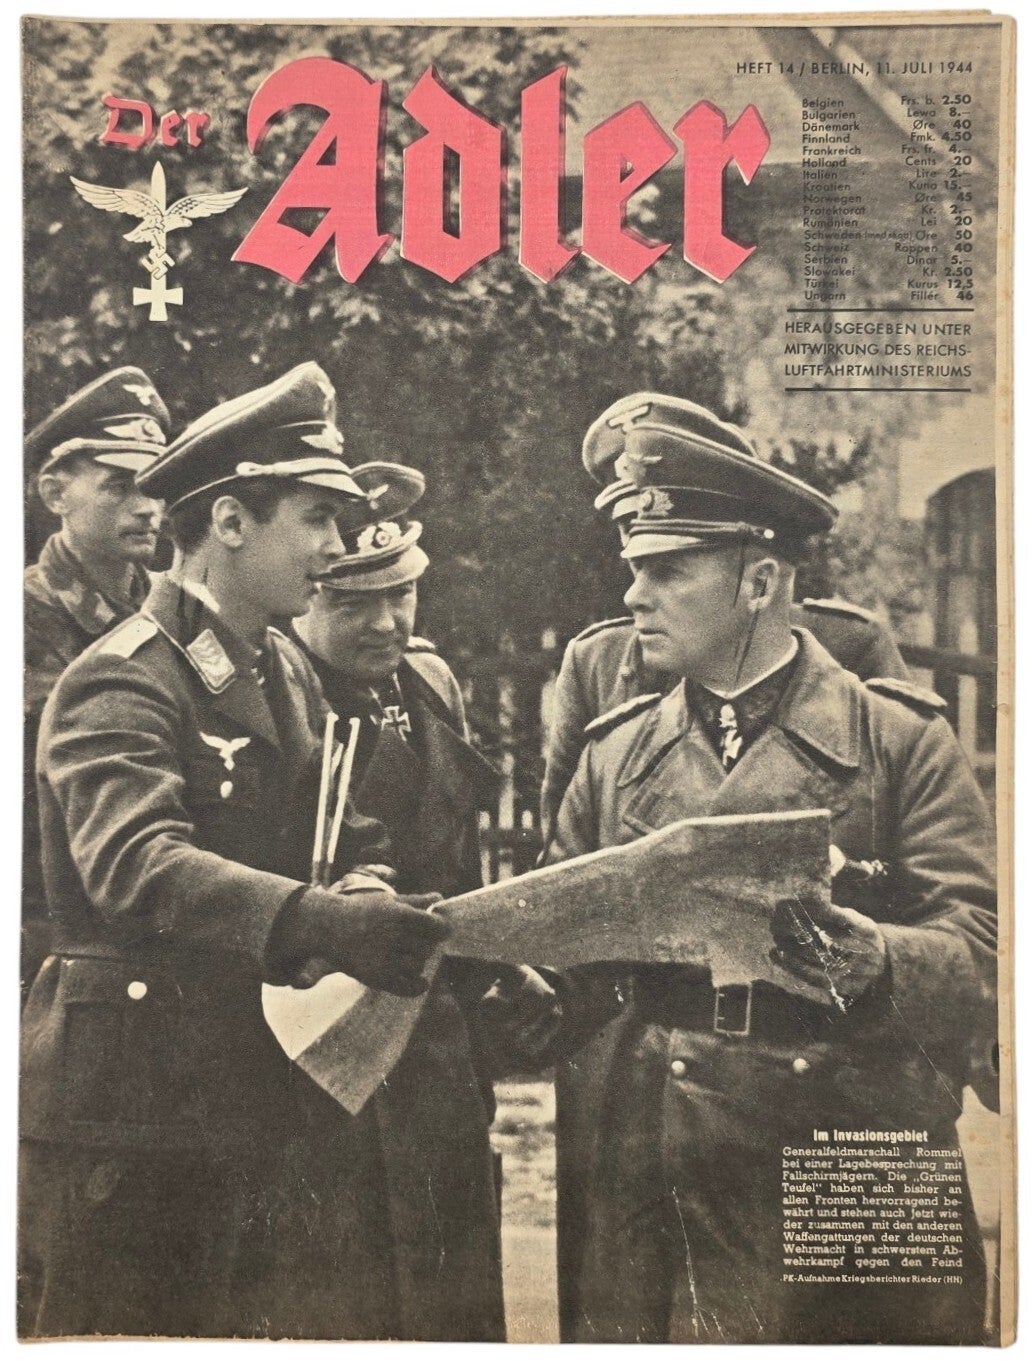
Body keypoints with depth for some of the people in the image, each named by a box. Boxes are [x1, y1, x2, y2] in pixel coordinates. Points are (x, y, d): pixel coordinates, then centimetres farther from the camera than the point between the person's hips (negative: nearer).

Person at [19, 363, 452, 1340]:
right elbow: (135, 864, -32)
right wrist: (320, 919, -44)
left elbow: (338, 838, 11)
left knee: (349, 1324, 14)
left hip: (270, 1092, 8)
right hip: (136, 1111, -7)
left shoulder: (288, 673, 11)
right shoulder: (121, 683, -16)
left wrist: (367, 890, -11)